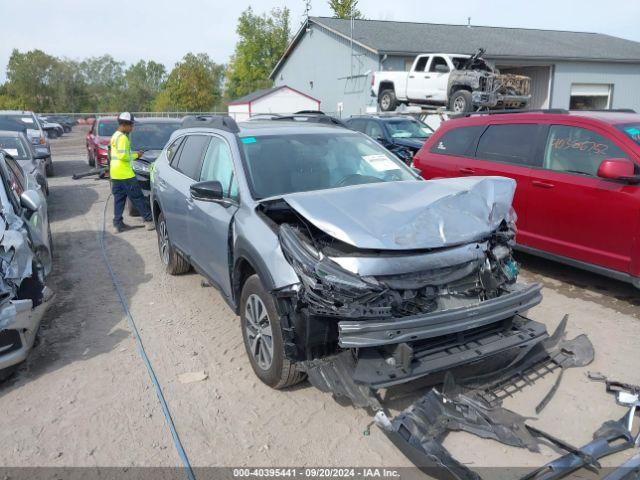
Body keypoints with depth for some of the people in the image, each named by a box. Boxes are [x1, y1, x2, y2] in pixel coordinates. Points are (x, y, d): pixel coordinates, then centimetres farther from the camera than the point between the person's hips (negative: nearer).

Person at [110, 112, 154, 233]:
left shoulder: (115, 136, 17)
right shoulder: (122, 137, -14)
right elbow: (123, 155, -22)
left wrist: (135, 155, 17)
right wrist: (134, 156, -5)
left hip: (115, 174, 10)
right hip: (125, 173, -10)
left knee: (119, 198, 11)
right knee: (137, 197, -4)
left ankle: (118, 223, 12)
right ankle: (149, 220, 0)